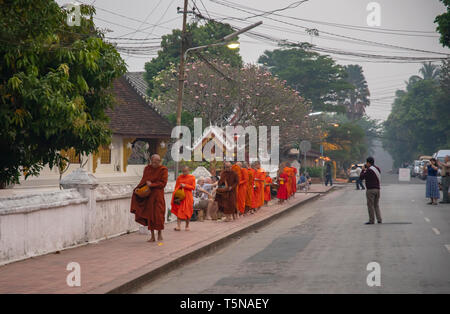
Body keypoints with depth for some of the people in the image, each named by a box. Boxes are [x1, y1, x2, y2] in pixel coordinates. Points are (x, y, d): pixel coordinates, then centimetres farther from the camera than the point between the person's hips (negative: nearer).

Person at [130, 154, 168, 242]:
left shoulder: (163, 170, -6)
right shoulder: (147, 168, 7)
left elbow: (163, 183, -9)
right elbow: (143, 180, 12)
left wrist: (152, 184, -18)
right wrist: (138, 188, -5)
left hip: (157, 195, -4)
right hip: (148, 195, 4)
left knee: (158, 214, -2)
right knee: (150, 215, 4)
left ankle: (160, 234, 15)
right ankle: (152, 236, 10)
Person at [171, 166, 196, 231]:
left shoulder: (192, 178, 2)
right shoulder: (179, 177, 7)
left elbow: (193, 187, -4)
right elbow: (176, 187, 9)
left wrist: (185, 185, -15)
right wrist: (176, 195, -3)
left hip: (188, 197, -1)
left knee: (187, 212, 3)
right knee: (179, 211, -7)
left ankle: (187, 226, 17)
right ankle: (178, 226, -13)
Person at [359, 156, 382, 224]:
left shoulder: (369, 170, -15)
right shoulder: (378, 169, 11)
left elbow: (361, 177, -9)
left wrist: (363, 170, 4)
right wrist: (366, 170, 18)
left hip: (370, 189, -8)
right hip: (377, 189, 8)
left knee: (370, 205, -1)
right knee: (376, 205, 14)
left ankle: (371, 220, -1)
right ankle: (379, 219, 6)